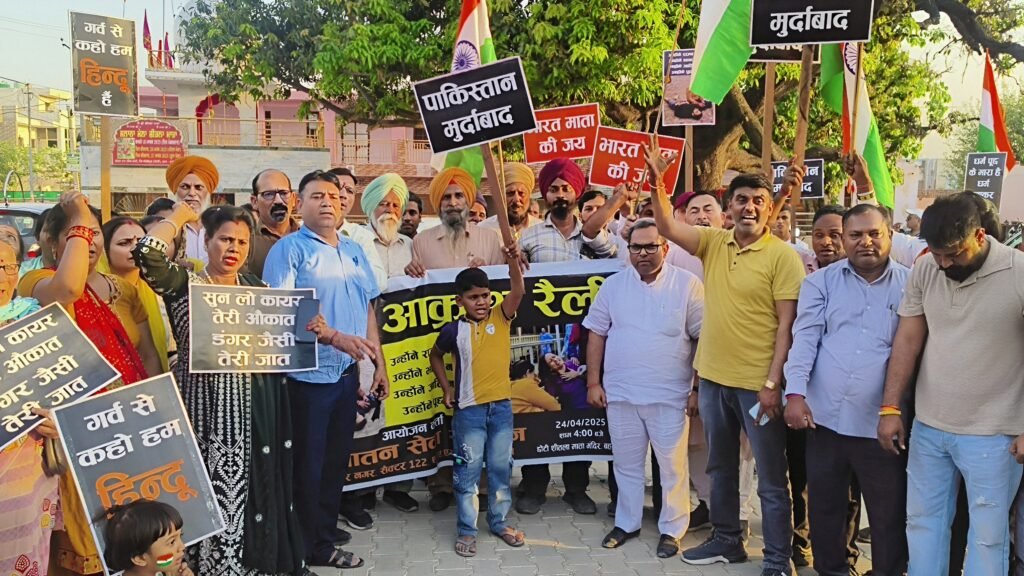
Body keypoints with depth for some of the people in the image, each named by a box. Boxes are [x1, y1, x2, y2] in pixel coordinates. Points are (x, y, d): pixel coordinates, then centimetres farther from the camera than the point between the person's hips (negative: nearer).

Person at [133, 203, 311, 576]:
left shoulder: (256, 287, 12)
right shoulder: (185, 284, -3)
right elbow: (147, 252, -21)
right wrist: (179, 217, -6)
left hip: (256, 407, 4)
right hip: (208, 407, -4)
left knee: (257, 491, 10)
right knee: (212, 495, -2)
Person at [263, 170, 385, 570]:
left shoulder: (354, 250, 13)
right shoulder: (289, 249, -7)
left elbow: (368, 308, 17)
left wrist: (379, 362, 13)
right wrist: (334, 337, -25)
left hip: (348, 372, 6)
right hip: (308, 374, -6)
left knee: (337, 457, 16)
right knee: (309, 461, 5)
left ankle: (326, 526, 32)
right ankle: (313, 545, 18)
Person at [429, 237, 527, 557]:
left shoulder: (501, 318, -2)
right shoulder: (454, 330, -4)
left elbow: (518, 291, -18)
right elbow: (435, 355, 14)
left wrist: (513, 261, -35)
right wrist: (446, 388, 7)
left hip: (501, 406, 2)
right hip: (469, 410, -2)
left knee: (501, 468, 12)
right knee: (468, 470, 6)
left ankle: (499, 522, 27)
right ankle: (467, 530, 16)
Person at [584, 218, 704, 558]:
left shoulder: (687, 285, -5)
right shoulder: (613, 285, 3)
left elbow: (704, 337, -4)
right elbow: (597, 334, 7)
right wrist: (593, 381, 3)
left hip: (669, 395, -2)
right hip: (620, 393, 3)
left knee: (672, 466, 7)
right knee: (626, 464, 15)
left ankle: (672, 529, 23)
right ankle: (627, 523, 30)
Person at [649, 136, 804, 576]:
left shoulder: (782, 256, -10)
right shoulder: (714, 243, 4)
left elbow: (786, 324, -12)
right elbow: (667, 227, -5)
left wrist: (772, 382, -16)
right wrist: (657, 182, -21)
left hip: (757, 383, -5)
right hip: (713, 377, 6)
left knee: (771, 479, 7)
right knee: (721, 468, 20)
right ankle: (726, 540, 36)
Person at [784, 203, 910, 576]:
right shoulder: (820, 282, 4)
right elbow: (805, 338, -3)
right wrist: (795, 392, -14)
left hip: (882, 423, -1)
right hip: (826, 417, 1)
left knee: (889, 517, 8)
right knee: (825, 508, 15)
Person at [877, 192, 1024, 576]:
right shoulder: (924, 270, -2)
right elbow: (908, 340, 1)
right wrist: (890, 408, -2)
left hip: (991, 433, -4)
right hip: (927, 426, 4)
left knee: (988, 533, 9)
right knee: (922, 522, 15)